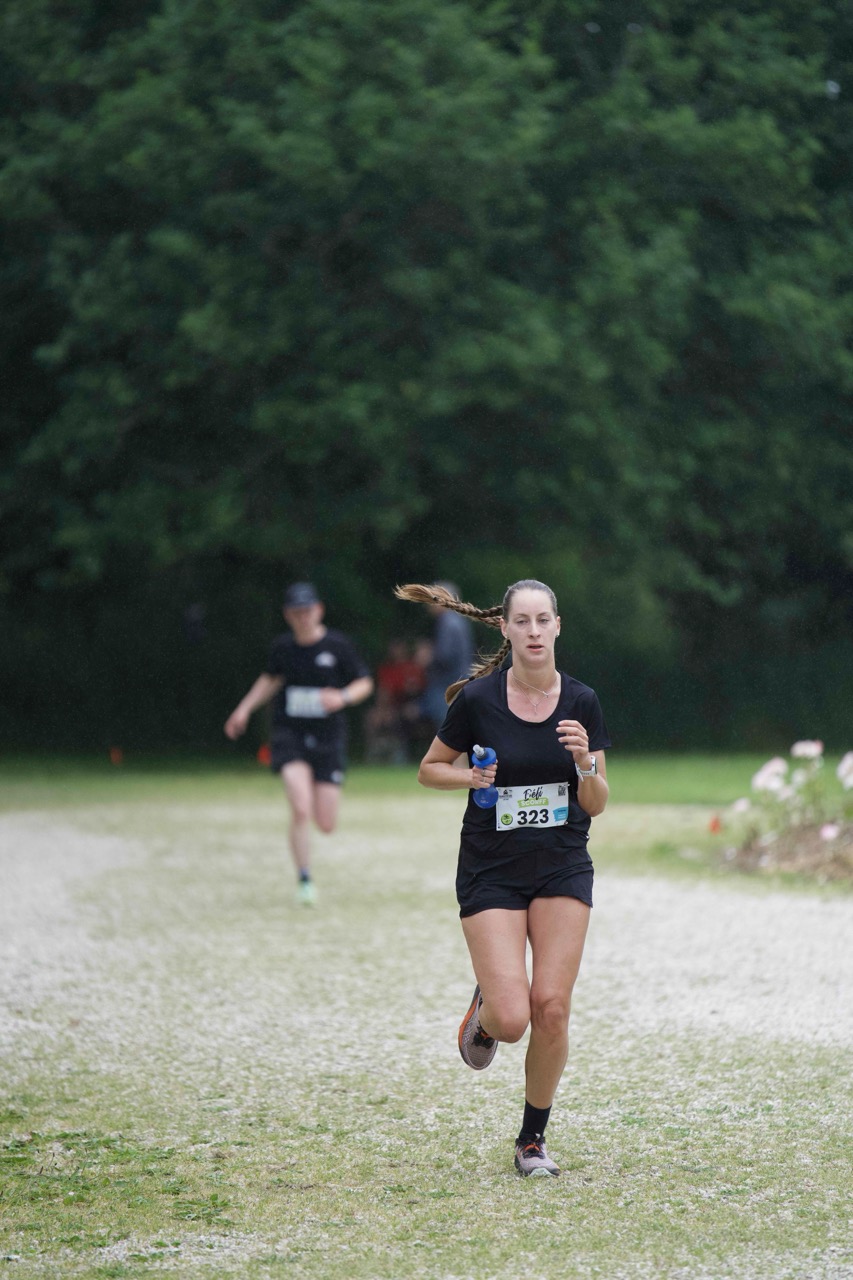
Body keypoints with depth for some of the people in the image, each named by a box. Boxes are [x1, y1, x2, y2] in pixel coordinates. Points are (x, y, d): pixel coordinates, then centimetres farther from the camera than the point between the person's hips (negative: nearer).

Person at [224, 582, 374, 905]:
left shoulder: (338, 645, -6)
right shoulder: (282, 647, 2)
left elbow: (364, 684, 2)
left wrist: (342, 697, -18)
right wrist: (245, 709, 15)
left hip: (328, 738, 0)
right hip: (289, 736, 0)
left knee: (326, 823, 0)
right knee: (301, 810, -20)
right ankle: (305, 881, -6)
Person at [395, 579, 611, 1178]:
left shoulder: (581, 702, -2)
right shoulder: (477, 699, -8)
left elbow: (596, 805, 2)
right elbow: (429, 769, 6)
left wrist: (585, 762, -18)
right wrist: (470, 776, -14)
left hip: (563, 870, 2)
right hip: (491, 874, -2)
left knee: (552, 1008, -7)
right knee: (512, 1019, -13)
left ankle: (533, 1140, 12)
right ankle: (483, 1013, 26)